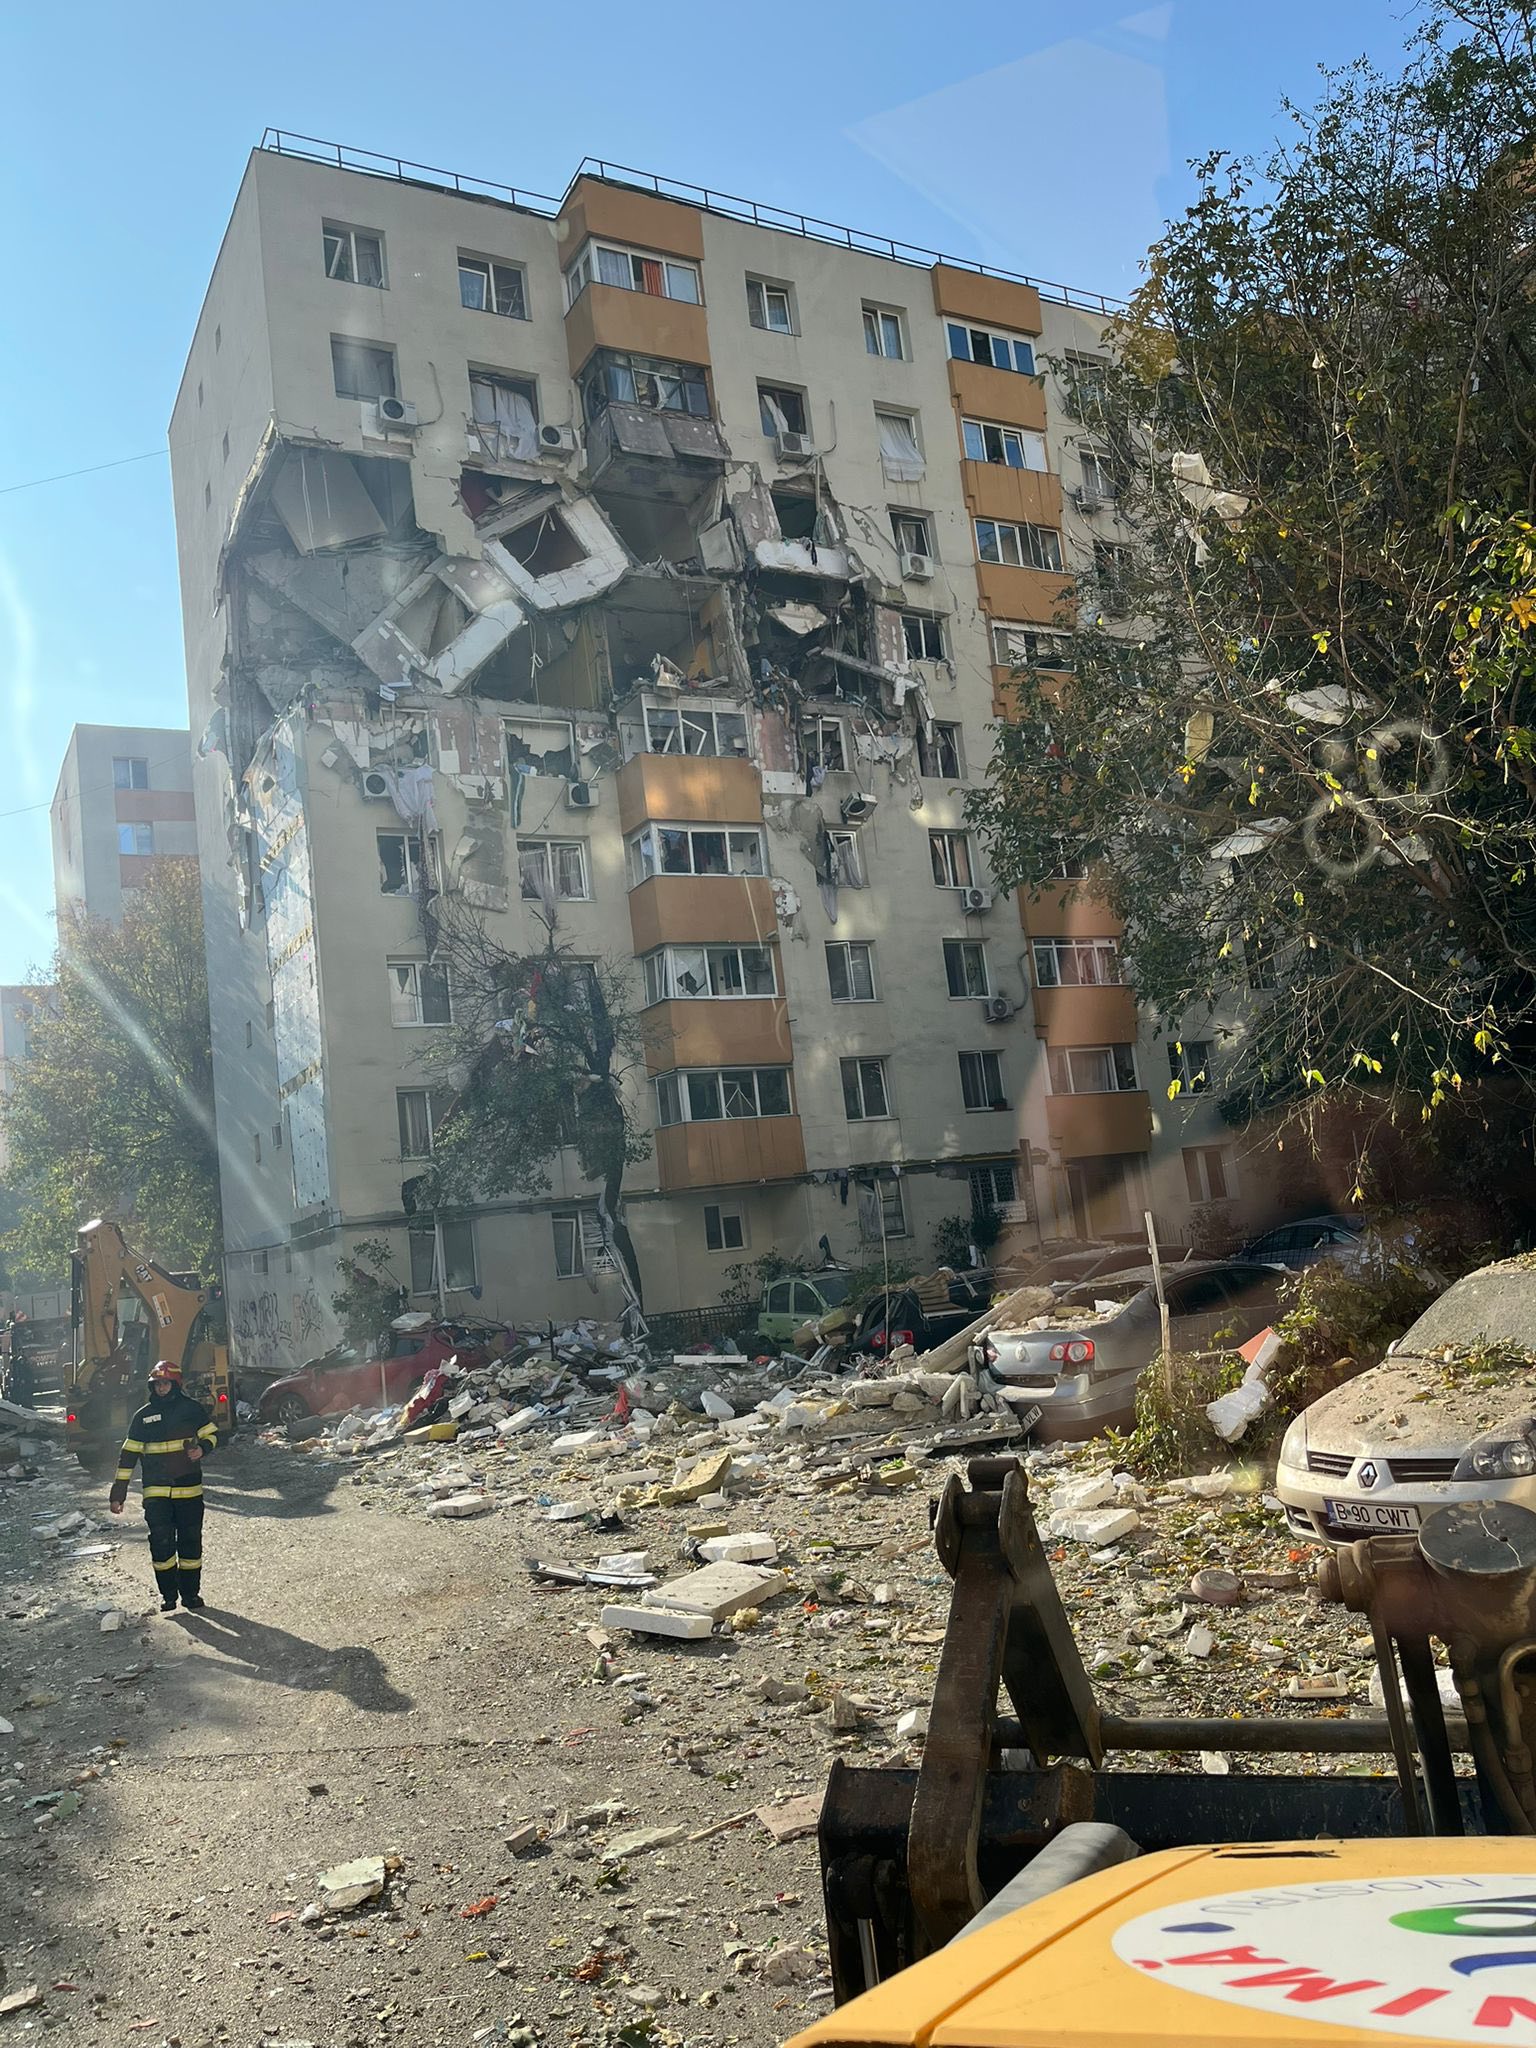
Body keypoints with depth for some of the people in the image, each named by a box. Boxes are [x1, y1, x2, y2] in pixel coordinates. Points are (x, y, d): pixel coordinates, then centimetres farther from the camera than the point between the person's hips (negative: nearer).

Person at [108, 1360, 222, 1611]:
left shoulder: (192, 1409, 1)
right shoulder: (144, 1416, 5)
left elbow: (212, 1434, 10)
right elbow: (129, 1455, 7)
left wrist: (202, 1449, -13)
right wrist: (118, 1492, 3)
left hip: (189, 1489, -1)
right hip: (156, 1491, 1)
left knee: (190, 1541, 4)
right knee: (161, 1542, -5)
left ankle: (190, 1592, 17)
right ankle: (168, 1594, 9)